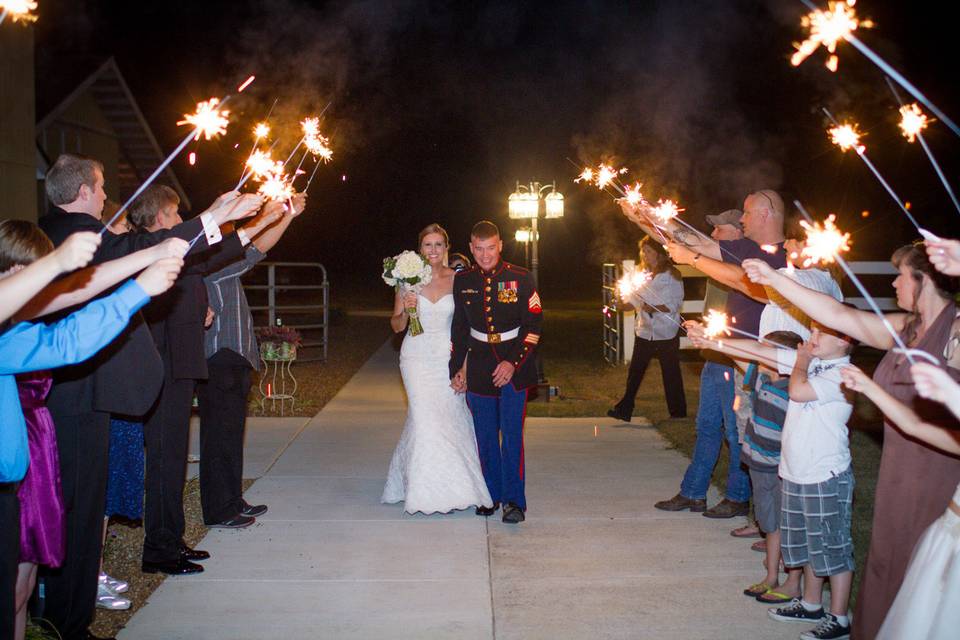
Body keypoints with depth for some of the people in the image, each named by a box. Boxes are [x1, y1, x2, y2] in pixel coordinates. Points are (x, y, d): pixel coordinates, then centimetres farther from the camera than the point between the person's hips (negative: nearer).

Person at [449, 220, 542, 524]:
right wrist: (456, 368, 9)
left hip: (514, 363, -3)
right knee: (485, 436, 9)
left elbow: (533, 325, -6)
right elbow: (459, 327, 11)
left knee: (512, 433, -7)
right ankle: (492, 494, 23)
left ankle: (514, 500, 1)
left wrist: (512, 362, -14)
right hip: (479, 365, 3)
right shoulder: (462, 280, 3)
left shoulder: (520, 278, -6)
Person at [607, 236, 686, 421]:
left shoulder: (671, 275, -5)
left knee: (671, 375, 6)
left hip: (666, 334, -4)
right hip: (644, 332, 5)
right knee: (634, 373, 0)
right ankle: (624, 409, 2)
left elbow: (673, 305, -11)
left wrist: (653, 307, -23)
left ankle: (678, 413, 18)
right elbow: (634, 300, 13)